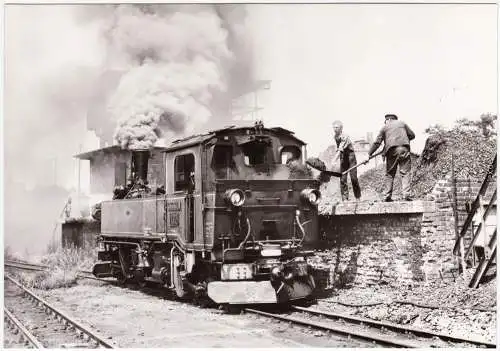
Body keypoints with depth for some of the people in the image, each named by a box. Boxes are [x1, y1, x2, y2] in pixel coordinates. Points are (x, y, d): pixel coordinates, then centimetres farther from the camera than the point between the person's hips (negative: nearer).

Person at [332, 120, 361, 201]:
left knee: (353, 178, -6)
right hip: (343, 159, 6)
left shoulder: (345, 137, -22)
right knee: (342, 179, -2)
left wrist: (333, 162, -41)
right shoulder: (335, 137, 2)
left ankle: (358, 197, 6)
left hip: (351, 158, -6)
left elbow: (340, 150, -32)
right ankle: (345, 198, -1)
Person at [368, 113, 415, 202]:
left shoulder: (385, 127, 16)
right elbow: (412, 135, 18)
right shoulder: (402, 123, 20)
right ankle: (406, 194, -10)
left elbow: (377, 142, 9)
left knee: (389, 174, 7)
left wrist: (369, 154, 10)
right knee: (405, 172, 1)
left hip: (391, 150, 0)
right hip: (404, 148, 0)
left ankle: (387, 196, 3)